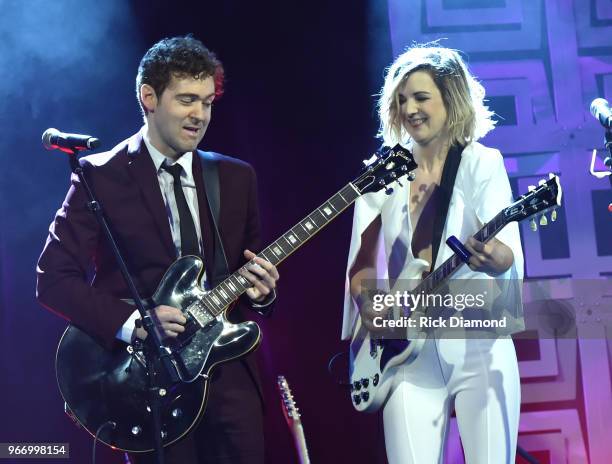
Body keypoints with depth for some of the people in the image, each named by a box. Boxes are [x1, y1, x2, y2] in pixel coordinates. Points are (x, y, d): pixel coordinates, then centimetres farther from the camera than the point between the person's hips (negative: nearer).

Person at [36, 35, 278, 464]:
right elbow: (54, 279, -9)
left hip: (228, 368, 4)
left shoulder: (236, 178, 11)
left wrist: (262, 291, -6)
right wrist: (132, 323, -20)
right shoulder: (99, 176, -4)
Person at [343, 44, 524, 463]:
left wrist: (495, 259, -37)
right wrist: (366, 304, -9)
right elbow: (362, 261, 11)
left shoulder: (481, 163, -1)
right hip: (409, 351, 3)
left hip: (478, 345, -3)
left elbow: (509, 252, -14)